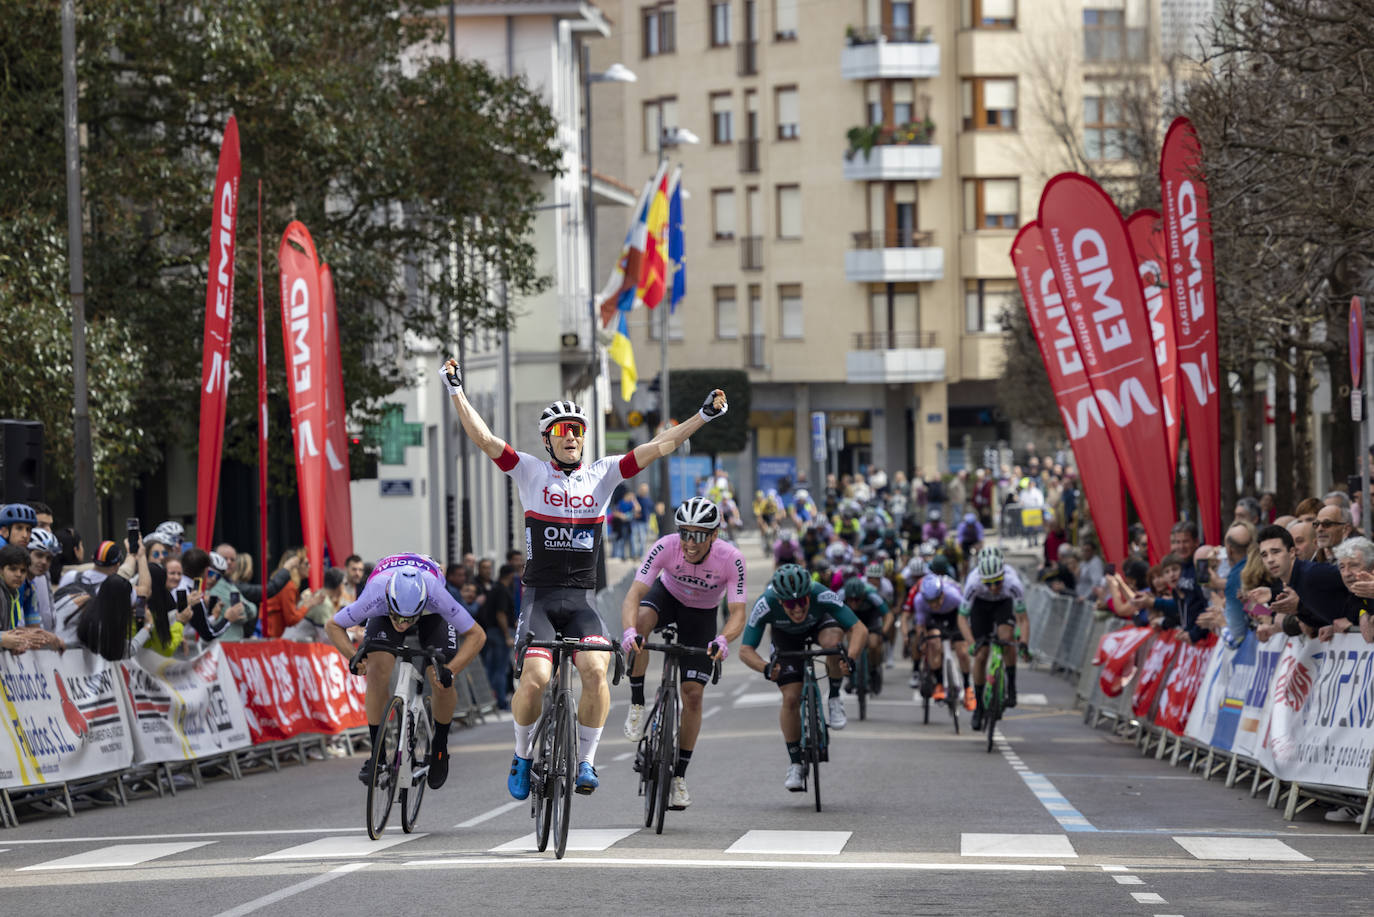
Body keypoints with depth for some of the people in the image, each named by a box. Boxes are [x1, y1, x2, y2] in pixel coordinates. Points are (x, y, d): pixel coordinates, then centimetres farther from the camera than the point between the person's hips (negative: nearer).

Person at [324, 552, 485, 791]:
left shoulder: (436, 595, -43)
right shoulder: (374, 597, -41)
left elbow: (476, 635, -30)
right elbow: (332, 626, -21)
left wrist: (450, 670, -42)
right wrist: (353, 657, -38)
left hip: (431, 613, 0)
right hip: (385, 610, 0)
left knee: (442, 683, -16)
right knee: (377, 670, -23)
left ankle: (440, 747, 11)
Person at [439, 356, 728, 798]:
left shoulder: (602, 474, 9)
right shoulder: (531, 472, 5)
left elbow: (657, 447, 4)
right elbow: (483, 438, -4)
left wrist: (704, 416, -3)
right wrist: (457, 391, -14)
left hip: (582, 600, 1)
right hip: (539, 596, -1)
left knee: (595, 670, -25)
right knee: (535, 679, -21)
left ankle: (586, 759, -7)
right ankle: (523, 754, 6)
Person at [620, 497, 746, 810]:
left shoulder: (731, 559, -32)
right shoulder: (665, 547, -33)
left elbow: (738, 614, -34)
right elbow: (634, 595, -37)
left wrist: (723, 640, -56)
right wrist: (629, 630, -57)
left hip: (702, 614, 0)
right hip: (667, 595, 0)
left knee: (693, 694, -8)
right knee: (641, 619, -37)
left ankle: (679, 775, 7)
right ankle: (637, 705, -21)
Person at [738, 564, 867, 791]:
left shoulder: (822, 596, -40)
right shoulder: (765, 605, -38)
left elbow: (859, 629, -38)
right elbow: (745, 650, -34)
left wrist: (850, 658, -56)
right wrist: (766, 668, -53)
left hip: (820, 623, 0)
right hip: (786, 636, 1)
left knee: (833, 640, -37)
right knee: (791, 698, -12)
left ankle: (835, 699, -12)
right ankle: (795, 764, 5)